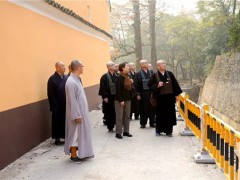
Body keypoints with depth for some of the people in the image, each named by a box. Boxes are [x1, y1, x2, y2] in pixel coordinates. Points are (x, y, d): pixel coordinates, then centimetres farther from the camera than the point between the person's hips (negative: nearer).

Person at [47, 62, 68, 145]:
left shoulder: (66, 77, 6)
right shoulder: (52, 79, -11)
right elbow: (51, 95, -13)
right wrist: (54, 106, -16)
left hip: (67, 105, 5)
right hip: (57, 106, -5)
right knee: (57, 122, 7)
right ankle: (57, 139, 19)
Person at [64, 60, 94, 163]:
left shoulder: (76, 79, 8)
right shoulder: (71, 82, -21)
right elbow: (72, 101, -22)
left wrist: (82, 113, 16)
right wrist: (77, 115, -21)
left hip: (81, 111, 10)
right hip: (76, 113, -10)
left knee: (82, 132, 17)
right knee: (75, 133, 2)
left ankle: (83, 152, 29)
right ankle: (73, 155, 15)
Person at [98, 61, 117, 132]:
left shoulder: (116, 76, 8)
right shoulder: (105, 77, -6)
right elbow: (103, 88, -10)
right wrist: (105, 97, -15)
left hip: (116, 97, 4)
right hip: (109, 97, -4)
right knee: (109, 113, 4)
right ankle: (110, 127, 15)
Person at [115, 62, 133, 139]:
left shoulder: (128, 77, 10)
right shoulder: (118, 77, -12)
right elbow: (118, 90, -16)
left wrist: (131, 83, -3)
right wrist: (121, 100, -18)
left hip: (128, 99, 7)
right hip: (120, 100, -7)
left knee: (127, 116, 12)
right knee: (119, 117, 0)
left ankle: (126, 131, 21)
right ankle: (118, 133, 7)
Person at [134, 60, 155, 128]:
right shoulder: (138, 74, -2)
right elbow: (136, 85, -4)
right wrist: (138, 94, -9)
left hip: (151, 92, 3)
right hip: (143, 93, -3)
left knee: (152, 108, 7)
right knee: (143, 109, 2)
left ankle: (152, 122, 18)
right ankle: (143, 123, 13)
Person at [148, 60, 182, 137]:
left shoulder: (170, 74, 5)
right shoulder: (155, 75, -2)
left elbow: (175, 84, 9)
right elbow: (150, 85, -1)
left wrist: (176, 95, 6)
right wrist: (157, 85, -17)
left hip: (170, 97, 2)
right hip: (160, 98, -2)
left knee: (169, 114, 4)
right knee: (160, 114, 4)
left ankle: (168, 131, 13)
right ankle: (158, 130, 17)